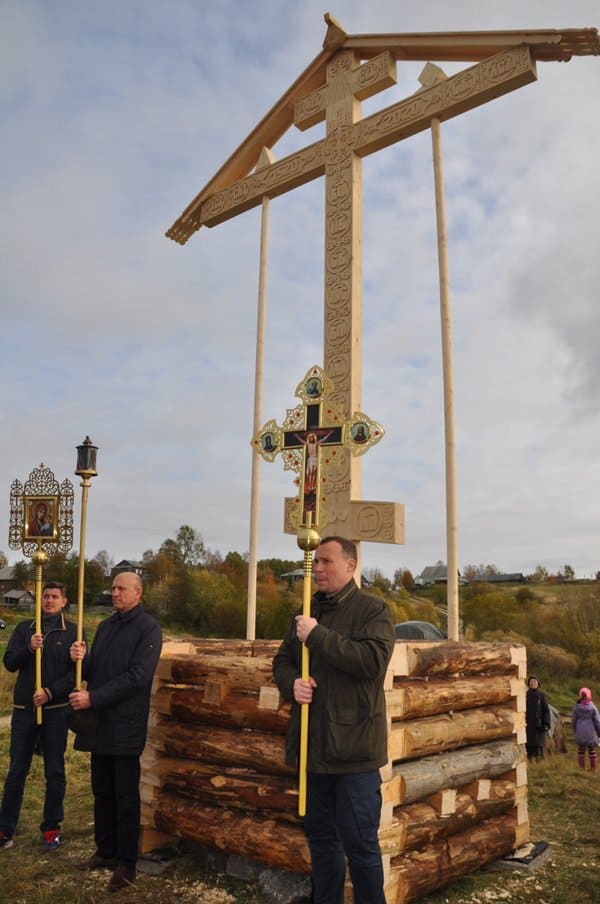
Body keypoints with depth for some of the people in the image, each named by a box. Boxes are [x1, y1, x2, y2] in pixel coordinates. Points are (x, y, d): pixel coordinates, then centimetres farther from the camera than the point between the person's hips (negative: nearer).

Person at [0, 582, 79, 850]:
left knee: (55, 772, 7)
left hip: (56, 710, -2)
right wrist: (29, 648, -19)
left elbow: (77, 671, -6)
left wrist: (51, 692, -16)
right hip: (24, 709, 2)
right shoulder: (24, 629, 7)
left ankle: (51, 828, 19)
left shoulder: (73, 631, -1)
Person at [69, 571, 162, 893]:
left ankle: (126, 864, 14)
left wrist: (92, 698, -21)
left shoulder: (149, 628, -10)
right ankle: (106, 852, 29)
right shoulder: (105, 626, 12)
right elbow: (92, 671, 14)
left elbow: (137, 677, -19)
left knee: (126, 796, 3)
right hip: (99, 722, 6)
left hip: (126, 725, -6)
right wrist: (82, 659, -9)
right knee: (102, 791, 15)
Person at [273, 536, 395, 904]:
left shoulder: (373, 609, -8)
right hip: (314, 746, 6)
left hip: (353, 747, -6)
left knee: (360, 841, 2)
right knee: (320, 835, 19)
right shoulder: (307, 613, 12)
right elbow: (282, 661, 15)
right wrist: (292, 683, -9)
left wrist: (318, 636, -22)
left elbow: (373, 660, -23)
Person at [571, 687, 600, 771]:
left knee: (581, 751, 12)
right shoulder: (592, 708, -9)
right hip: (591, 733, -1)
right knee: (592, 752, 10)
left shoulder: (576, 707, -5)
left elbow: (573, 721, 2)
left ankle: (582, 769, 13)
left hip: (580, 732, 1)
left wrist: (575, 731, 18)